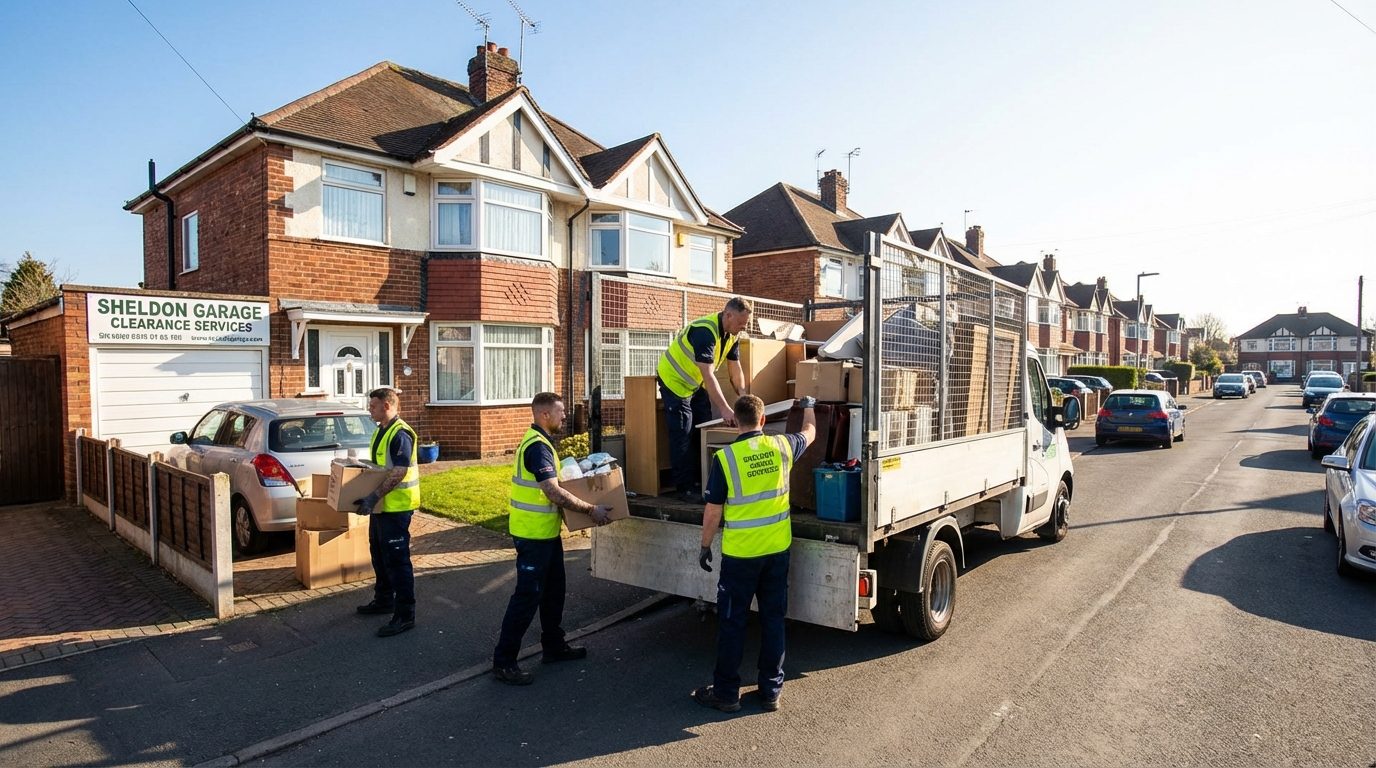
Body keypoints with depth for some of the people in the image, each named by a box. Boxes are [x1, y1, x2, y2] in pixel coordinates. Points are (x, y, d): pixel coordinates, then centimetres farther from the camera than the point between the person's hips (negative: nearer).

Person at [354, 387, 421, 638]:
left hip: (396, 507, -10)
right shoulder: (381, 431, 12)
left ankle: (405, 614, 2)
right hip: (381, 505, 10)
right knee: (379, 555, 21)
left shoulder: (401, 434, -20)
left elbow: (398, 473, -26)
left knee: (397, 560, -5)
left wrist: (373, 497, -28)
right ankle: (384, 600, 36)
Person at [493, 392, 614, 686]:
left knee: (553, 589, 19)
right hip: (533, 534, -10)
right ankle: (503, 661, 7)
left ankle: (553, 645, 32)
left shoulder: (540, 441, 11)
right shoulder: (538, 446, -22)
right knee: (528, 595, -3)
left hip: (546, 532, 10)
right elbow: (554, 493, -27)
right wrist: (591, 510, -21)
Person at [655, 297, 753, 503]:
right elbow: (708, 375, -37)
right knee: (683, 435, -9)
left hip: (696, 382, 9)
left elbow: (735, 369, 1)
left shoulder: (731, 334, -5)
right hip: (675, 380, -9)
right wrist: (725, 409, -39)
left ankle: (703, 481, 17)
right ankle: (685, 488, -3)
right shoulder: (705, 332, -32)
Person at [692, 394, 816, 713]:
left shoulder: (725, 457, -15)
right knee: (773, 619, 14)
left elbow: (713, 511, -10)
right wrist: (808, 406, 38)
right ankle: (771, 691, 23)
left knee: (732, 622, 8)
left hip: (740, 553, -4)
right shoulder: (782, 446, -4)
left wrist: (705, 546, 4)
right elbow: (810, 432, 19)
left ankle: (726, 692, 19)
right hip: (777, 549, 4)